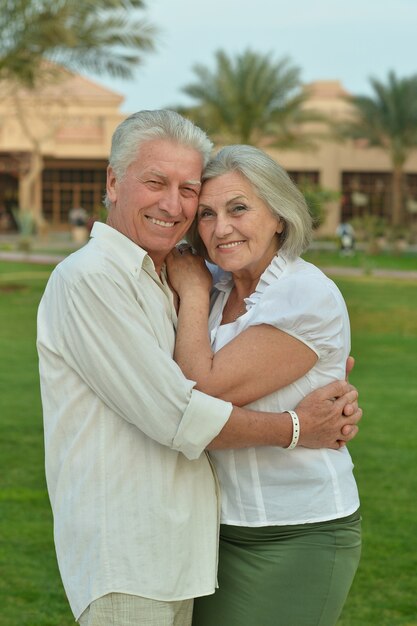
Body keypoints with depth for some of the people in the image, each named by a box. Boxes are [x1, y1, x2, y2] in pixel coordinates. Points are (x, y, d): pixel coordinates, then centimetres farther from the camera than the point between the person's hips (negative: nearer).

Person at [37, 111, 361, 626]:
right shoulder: (90, 278, -13)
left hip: (177, 550, 9)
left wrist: (334, 402, 0)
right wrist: (298, 428, -7)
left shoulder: (163, 284, 17)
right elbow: (178, 418, -18)